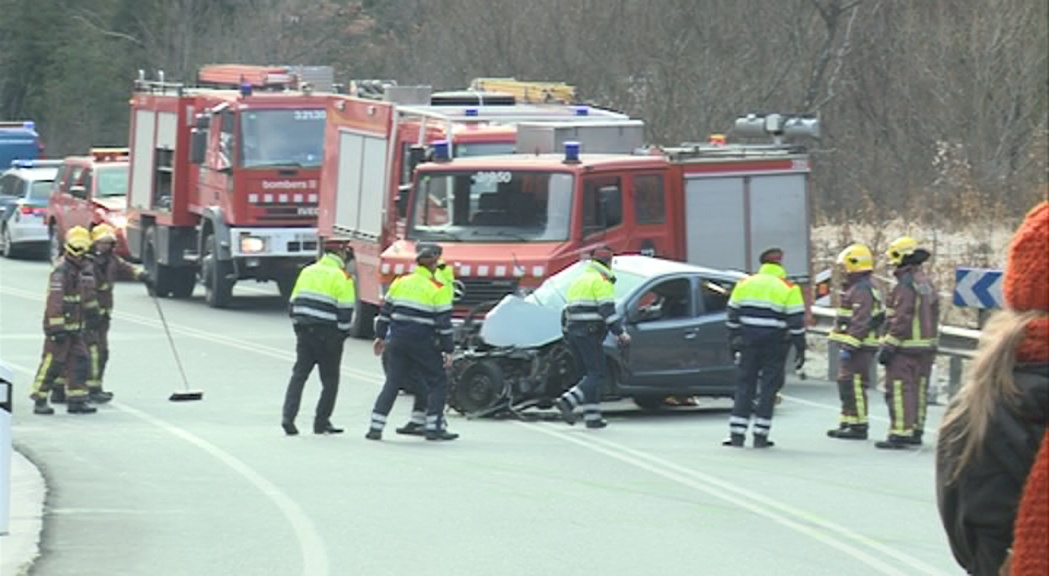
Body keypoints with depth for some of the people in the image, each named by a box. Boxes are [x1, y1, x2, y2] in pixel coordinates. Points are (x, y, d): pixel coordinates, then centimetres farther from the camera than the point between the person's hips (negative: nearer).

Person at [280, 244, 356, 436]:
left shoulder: (307, 272, 12)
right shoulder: (341, 278, -8)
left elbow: (292, 304, 14)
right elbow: (345, 311, -12)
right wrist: (343, 333, 1)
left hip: (304, 332, 5)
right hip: (328, 335, -5)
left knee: (299, 375, 8)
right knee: (330, 380, 7)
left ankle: (288, 417, -5)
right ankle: (322, 422, 7)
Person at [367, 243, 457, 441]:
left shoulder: (399, 283, 6)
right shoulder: (436, 289, -8)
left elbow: (385, 312, 12)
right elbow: (443, 323, -8)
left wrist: (381, 336, 23)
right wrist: (447, 351, -4)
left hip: (398, 341, 4)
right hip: (423, 343, -4)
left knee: (392, 383, 10)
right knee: (438, 382, 9)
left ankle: (376, 427, 4)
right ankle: (433, 427, 3)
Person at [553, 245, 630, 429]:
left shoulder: (578, 281, 23)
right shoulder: (602, 281, -5)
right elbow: (607, 310, -15)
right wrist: (620, 332, -12)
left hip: (572, 331, 9)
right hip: (589, 334, -9)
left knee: (590, 374, 11)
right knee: (596, 375, -8)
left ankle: (592, 416, 4)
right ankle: (567, 401, -25)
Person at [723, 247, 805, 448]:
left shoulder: (745, 284, 6)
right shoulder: (789, 289, -4)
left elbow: (733, 316, 10)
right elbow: (796, 322, -6)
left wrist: (733, 341, 18)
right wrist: (800, 349, -1)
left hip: (749, 342, 3)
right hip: (774, 346, -3)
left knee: (744, 386, 9)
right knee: (769, 387, 3)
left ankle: (737, 434, 4)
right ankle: (760, 436, 1)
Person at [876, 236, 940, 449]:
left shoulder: (906, 285, -17)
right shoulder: (927, 283, 13)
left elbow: (901, 320, -21)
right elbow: (934, 316, 18)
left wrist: (889, 346, -18)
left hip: (904, 350, -10)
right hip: (925, 346, 10)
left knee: (899, 391, -8)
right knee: (916, 389, 15)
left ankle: (900, 433, -11)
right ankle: (915, 431, 21)